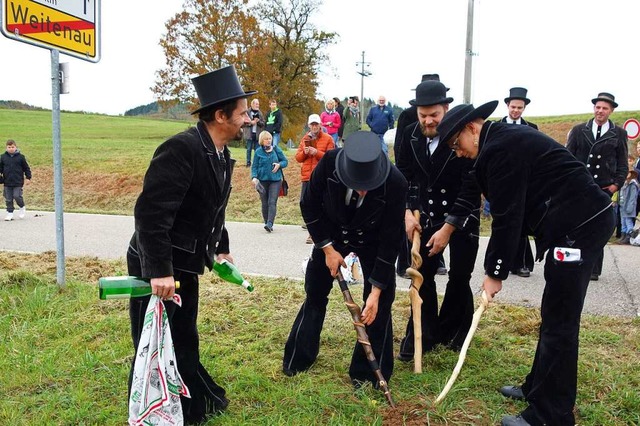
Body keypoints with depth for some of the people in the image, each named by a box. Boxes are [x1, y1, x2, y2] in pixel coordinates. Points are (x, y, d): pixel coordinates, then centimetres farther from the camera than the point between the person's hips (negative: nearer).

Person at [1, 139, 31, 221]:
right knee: (8, 199, 7)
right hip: (7, 182, 3)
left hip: (18, 182, -3)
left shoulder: (20, 157, -2)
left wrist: (28, 177, -1)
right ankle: (10, 213, 17)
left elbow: (26, 168, 3)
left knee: (17, 196, -8)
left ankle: (22, 207, 19)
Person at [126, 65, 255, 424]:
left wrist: (222, 249, 15)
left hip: (185, 266, 9)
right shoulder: (182, 148, -25)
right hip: (157, 268, -9)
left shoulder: (221, 154, 5)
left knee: (184, 342, 23)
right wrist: (160, 270, -31)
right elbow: (150, 211, -30)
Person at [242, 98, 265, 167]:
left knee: (257, 149, 4)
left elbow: (263, 123, 8)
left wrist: (258, 121, -11)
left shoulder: (260, 113, 8)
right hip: (250, 133, -3)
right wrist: (250, 123, -15)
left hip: (257, 134, 3)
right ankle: (248, 162, 9)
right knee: (249, 149, 2)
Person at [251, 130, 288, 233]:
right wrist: (254, 177, -14)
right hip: (262, 180, 1)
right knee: (265, 203, 7)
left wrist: (279, 164, -9)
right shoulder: (258, 152, 2)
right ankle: (267, 223, 20)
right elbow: (254, 166, 2)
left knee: (272, 202, -12)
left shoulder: (276, 150, 4)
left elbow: (285, 161, 11)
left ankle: (270, 224, -20)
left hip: (275, 180, -1)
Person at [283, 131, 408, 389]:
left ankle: (370, 373, 12)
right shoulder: (329, 163, -32)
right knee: (315, 294, 10)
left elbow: (390, 239, -26)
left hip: (373, 240, -1)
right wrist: (327, 247, -14)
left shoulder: (396, 184, -35)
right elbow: (310, 206, -14)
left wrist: (376, 290, -25)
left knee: (379, 304, -7)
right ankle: (298, 360, 30)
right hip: (332, 233, 2)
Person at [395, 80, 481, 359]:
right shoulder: (410, 135, -8)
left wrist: (448, 228, -21)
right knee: (422, 275, 0)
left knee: (459, 278, 2)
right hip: (426, 214, 3)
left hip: (462, 216, -3)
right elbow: (403, 175, 3)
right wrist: (407, 212, -9)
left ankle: (452, 334, 22)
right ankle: (423, 336, 12)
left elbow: (471, 188, -20)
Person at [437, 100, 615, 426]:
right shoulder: (508, 139, 18)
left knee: (559, 322, -4)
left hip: (578, 226, -11)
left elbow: (507, 216, -16)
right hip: (585, 219, 11)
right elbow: (511, 211, 17)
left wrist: (495, 272, -6)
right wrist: (496, 265, 13)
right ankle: (539, 387, 32)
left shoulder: (498, 148, -14)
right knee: (555, 316, 18)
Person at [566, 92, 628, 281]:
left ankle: (594, 269, 11)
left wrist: (617, 183, -3)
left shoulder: (619, 134, 7)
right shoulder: (578, 130, 7)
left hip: (604, 188, 0)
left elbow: (623, 163, 9)